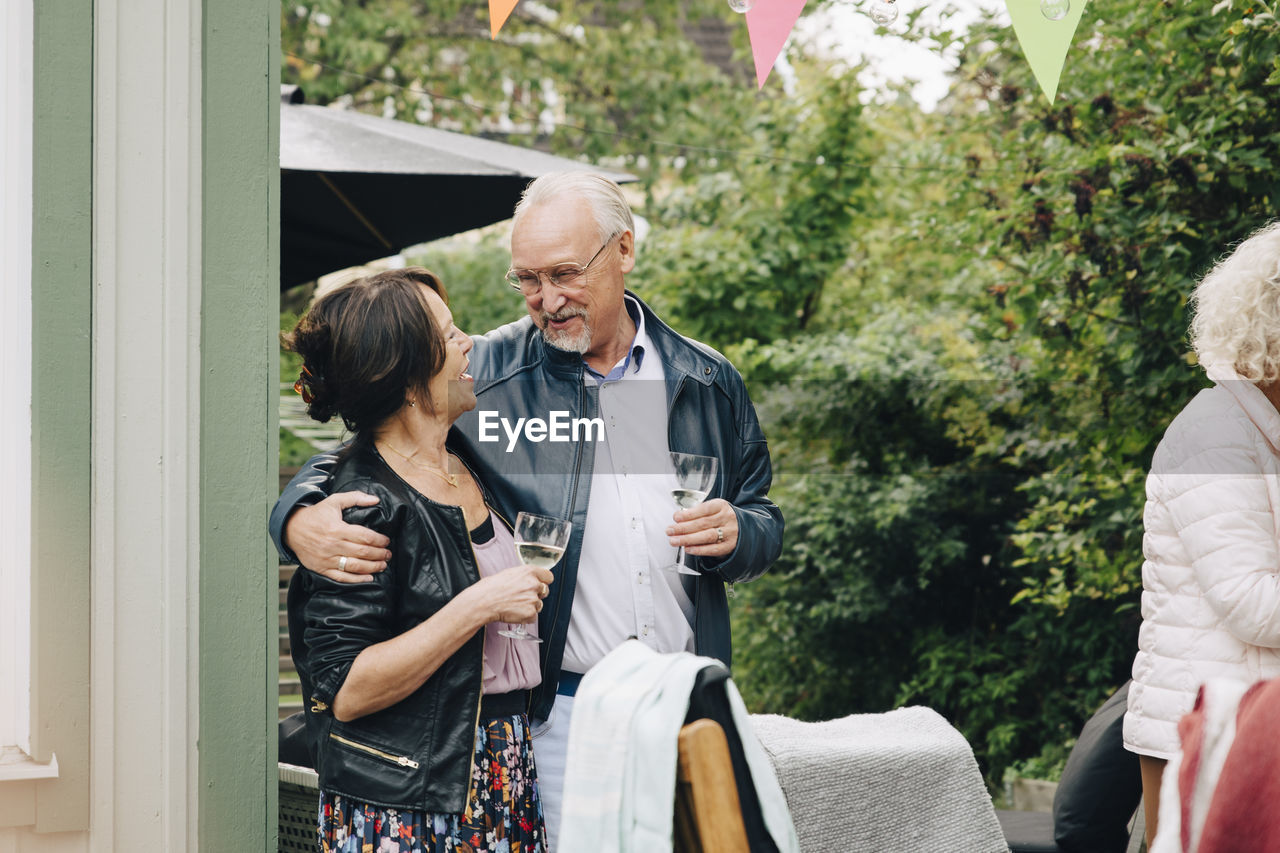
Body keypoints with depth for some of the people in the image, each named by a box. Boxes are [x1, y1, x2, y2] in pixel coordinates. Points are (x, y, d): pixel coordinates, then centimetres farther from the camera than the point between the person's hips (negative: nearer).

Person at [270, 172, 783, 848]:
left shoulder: (708, 383, 7)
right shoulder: (484, 375, -1)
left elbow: (764, 524, 16)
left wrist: (736, 534, -8)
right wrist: (302, 519, -22)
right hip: (555, 712, -2)